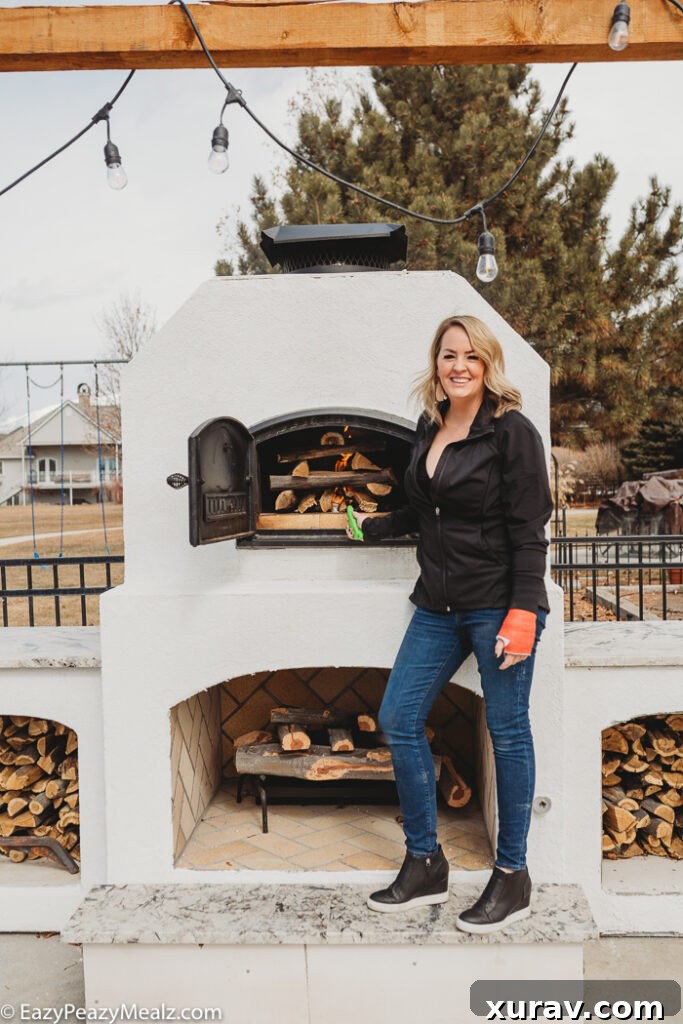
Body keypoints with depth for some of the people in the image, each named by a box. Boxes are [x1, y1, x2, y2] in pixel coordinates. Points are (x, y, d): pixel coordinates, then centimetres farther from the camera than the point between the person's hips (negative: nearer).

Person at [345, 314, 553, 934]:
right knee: (398, 719, 6)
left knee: (508, 731, 5)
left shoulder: (511, 431, -9)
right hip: (439, 607, 7)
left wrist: (524, 611, -19)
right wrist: (371, 527, 32)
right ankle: (425, 866, 23)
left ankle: (513, 877, 24)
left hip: (499, 605, -7)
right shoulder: (429, 428, 11)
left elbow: (529, 531, -12)